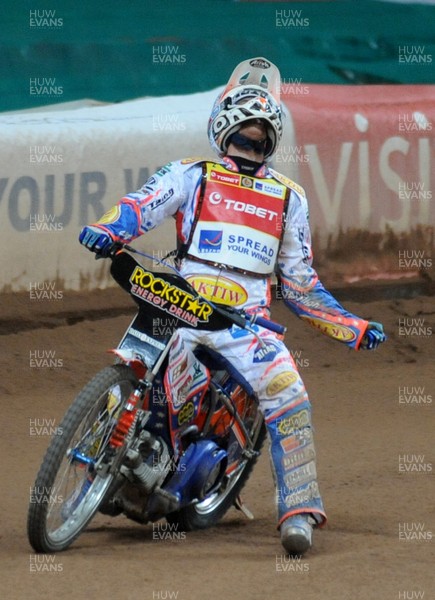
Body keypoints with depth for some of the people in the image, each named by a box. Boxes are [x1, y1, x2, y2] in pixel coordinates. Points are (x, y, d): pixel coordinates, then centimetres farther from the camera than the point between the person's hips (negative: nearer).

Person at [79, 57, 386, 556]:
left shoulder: (288, 198, 23)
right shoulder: (192, 176, 15)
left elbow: (300, 282, 25)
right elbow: (142, 205, -4)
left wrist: (352, 328, 17)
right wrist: (108, 229, -28)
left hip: (246, 326, 1)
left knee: (288, 397, -20)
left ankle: (298, 513, -19)